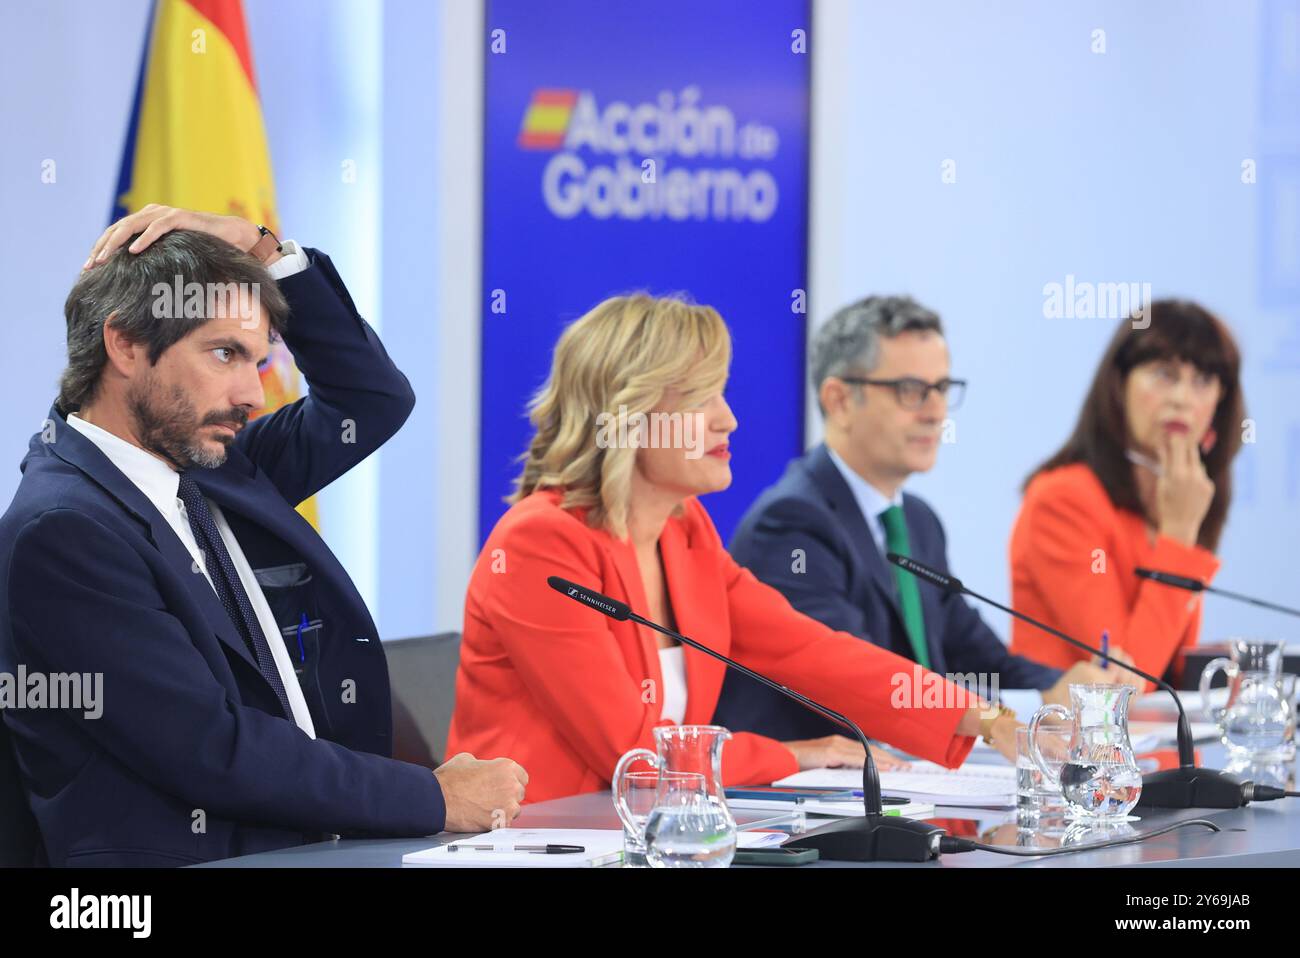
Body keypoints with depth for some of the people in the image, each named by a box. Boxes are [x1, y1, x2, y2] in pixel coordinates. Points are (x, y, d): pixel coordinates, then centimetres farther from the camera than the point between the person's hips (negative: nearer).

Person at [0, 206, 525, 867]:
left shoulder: (214, 474, 14)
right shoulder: (62, 529, -11)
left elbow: (374, 398, 26)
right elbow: (214, 753, -16)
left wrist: (262, 249, 13)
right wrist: (435, 798, -12)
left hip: (312, 849, 8)